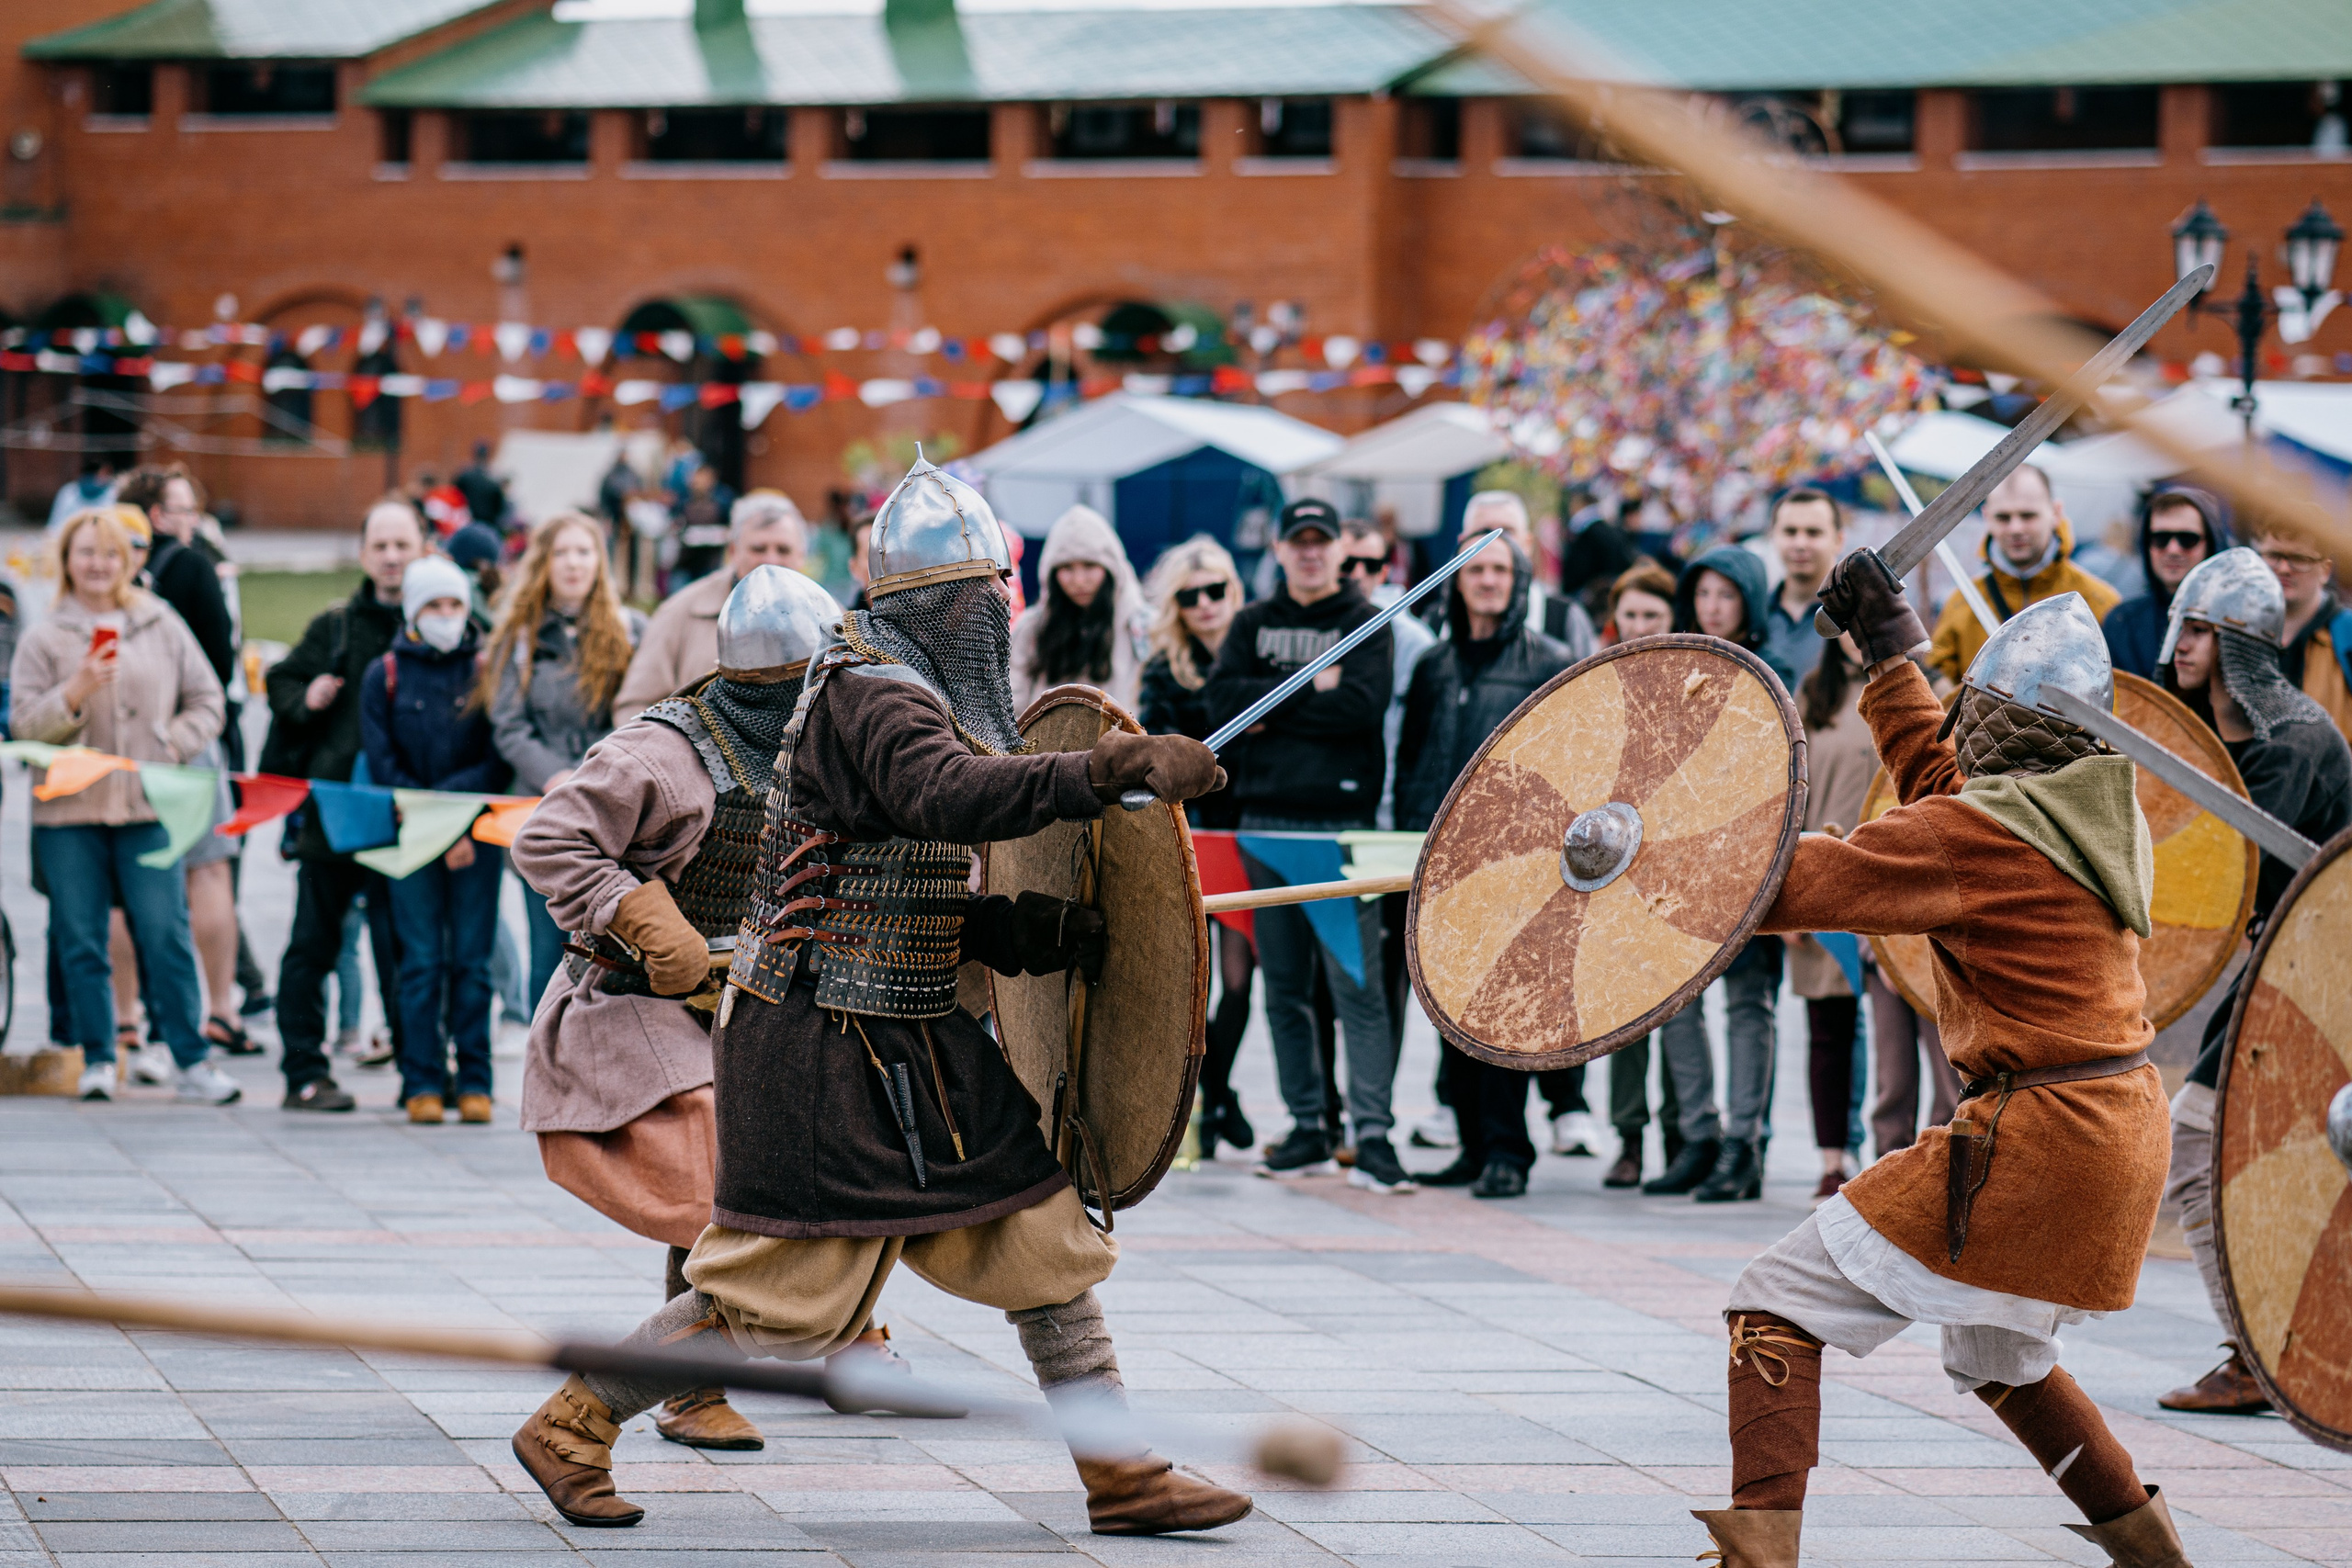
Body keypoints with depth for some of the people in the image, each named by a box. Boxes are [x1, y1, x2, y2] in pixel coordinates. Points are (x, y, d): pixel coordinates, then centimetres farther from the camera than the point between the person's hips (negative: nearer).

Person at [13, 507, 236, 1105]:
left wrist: (175, 746, -3)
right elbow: (24, 724, -1)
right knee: (81, 941, 2)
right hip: (67, 812, 0)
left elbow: (207, 703, 13)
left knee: (165, 934, -6)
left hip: (148, 808, 0)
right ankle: (97, 1060, 12)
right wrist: (75, 693, -16)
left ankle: (190, 1060, -1)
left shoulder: (163, 628, 9)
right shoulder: (44, 639, 6)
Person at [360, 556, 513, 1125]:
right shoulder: (384, 676, 5)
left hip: (478, 837, 0)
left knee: (472, 960, 0)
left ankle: (475, 1081, 4)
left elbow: (500, 761, 0)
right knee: (422, 961, -2)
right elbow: (383, 768, 0)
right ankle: (423, 1082, 1)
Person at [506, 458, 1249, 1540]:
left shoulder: (920, 696, 14)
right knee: (779, 1299, -4)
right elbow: (948, 796, -38)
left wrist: (1041, 931, -1)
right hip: (821, 1050, -10)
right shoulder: (871, 693, -16)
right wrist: (1112, 769, -42)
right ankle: (570, 1427, 12)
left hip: (913, 1037, 10)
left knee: (1042, 1233, 6)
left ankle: (1119, 1473, 12)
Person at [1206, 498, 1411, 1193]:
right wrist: (1311, 688, -10)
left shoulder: (1365, 624, 6)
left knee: (1357, 984, -10)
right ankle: (1307, 1131, 12)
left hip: (1342, 819, -4)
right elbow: (1224, 699, -1)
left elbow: (1363, 704, -11)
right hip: (1265, 817, 4)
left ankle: (1372, 1136, -12)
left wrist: (1272, 711, -6)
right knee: (1285, 986, 6)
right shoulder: (1253, 624, 15)